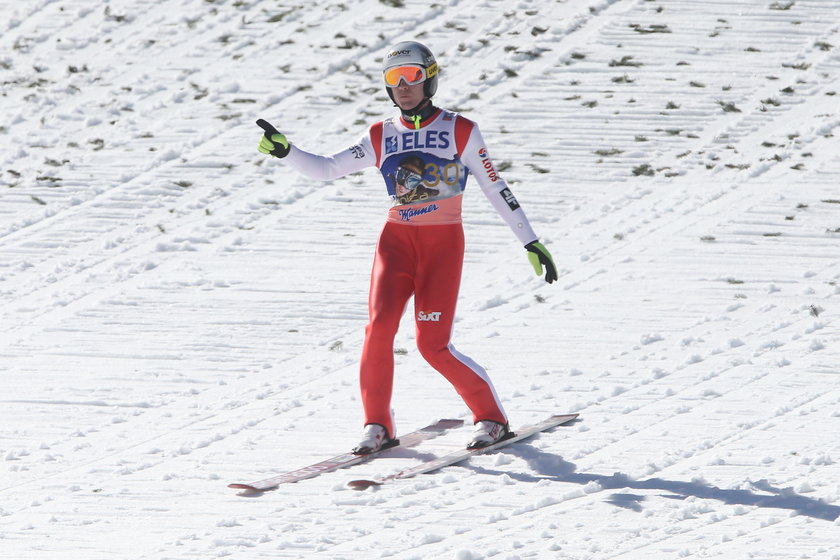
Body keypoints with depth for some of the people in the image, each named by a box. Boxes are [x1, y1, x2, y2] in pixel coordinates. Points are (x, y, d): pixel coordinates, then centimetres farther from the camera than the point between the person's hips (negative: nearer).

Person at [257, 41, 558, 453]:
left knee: (433, 344, -11)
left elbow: (495, 190, 4)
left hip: (443, 243, -3)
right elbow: (326, 169, 4)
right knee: (379, 326, -17)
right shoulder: (381, 137, 8)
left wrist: (532, 243, 3)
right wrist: (285, 151, -14)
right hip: (397, 240, 3)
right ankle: (378, 426, -4)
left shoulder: (461, 131, 1)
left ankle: (491, 418, 8)